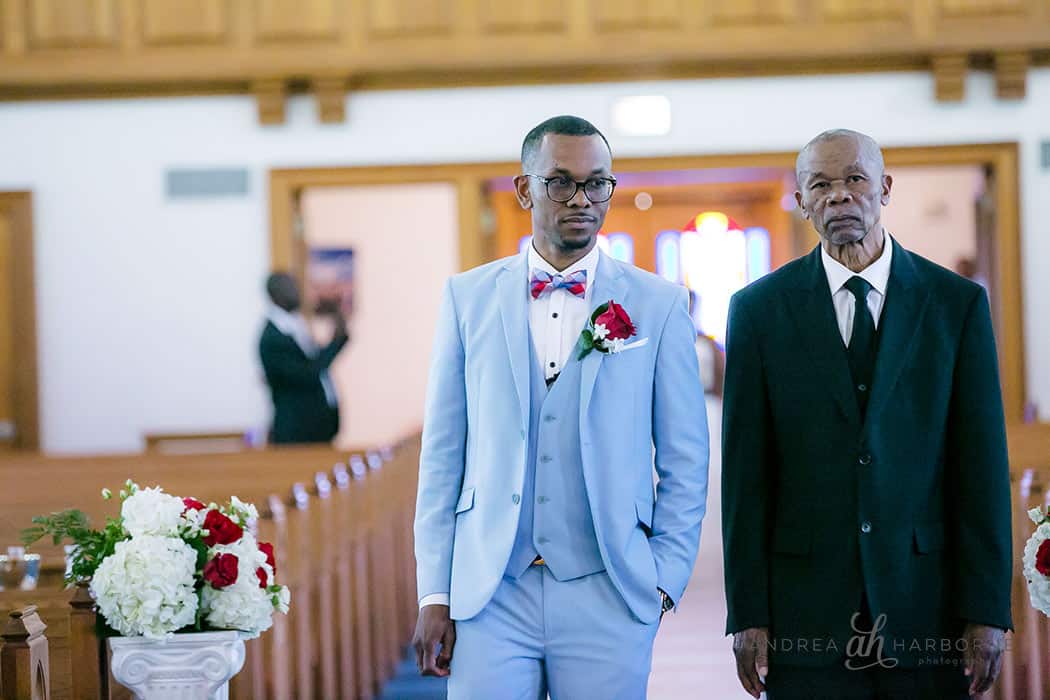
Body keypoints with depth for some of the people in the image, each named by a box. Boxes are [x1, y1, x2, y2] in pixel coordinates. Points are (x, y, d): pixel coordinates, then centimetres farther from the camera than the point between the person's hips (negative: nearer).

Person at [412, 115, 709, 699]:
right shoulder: (469, 298, 6)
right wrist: (435, 595, 3)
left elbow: (685, 459, 6)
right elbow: (443, 453, 6)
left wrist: (665, 580, 0)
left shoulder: (660, 305, 3)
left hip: (607, 595, 0)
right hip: (490, 594, 1)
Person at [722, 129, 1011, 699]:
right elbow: (746, 473, 2)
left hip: (927, 605, 0)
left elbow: (982, 464, 2)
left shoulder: (957, 303, 4)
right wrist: (747, 614, -3)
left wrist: (987, 611, -3)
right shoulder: (759, 309, 3)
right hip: (807, 614, 0)